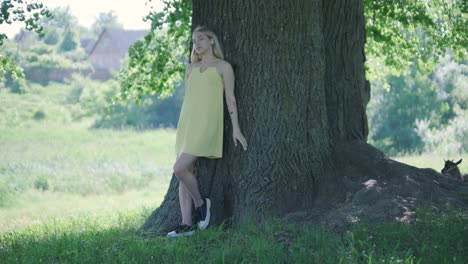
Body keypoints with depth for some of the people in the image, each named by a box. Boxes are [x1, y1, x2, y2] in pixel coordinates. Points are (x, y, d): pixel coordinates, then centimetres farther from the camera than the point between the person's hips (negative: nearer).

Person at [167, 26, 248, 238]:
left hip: (207, 124, -6)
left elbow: (230, 98, -1)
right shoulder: (191, 68, 17)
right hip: (187, 124, 6)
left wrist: (235, 128, -6)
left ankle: (200, 203, 5)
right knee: (184, 173, 0)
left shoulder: (223, 67, 2)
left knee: (180, 169, -18)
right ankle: (187, 224, 2)